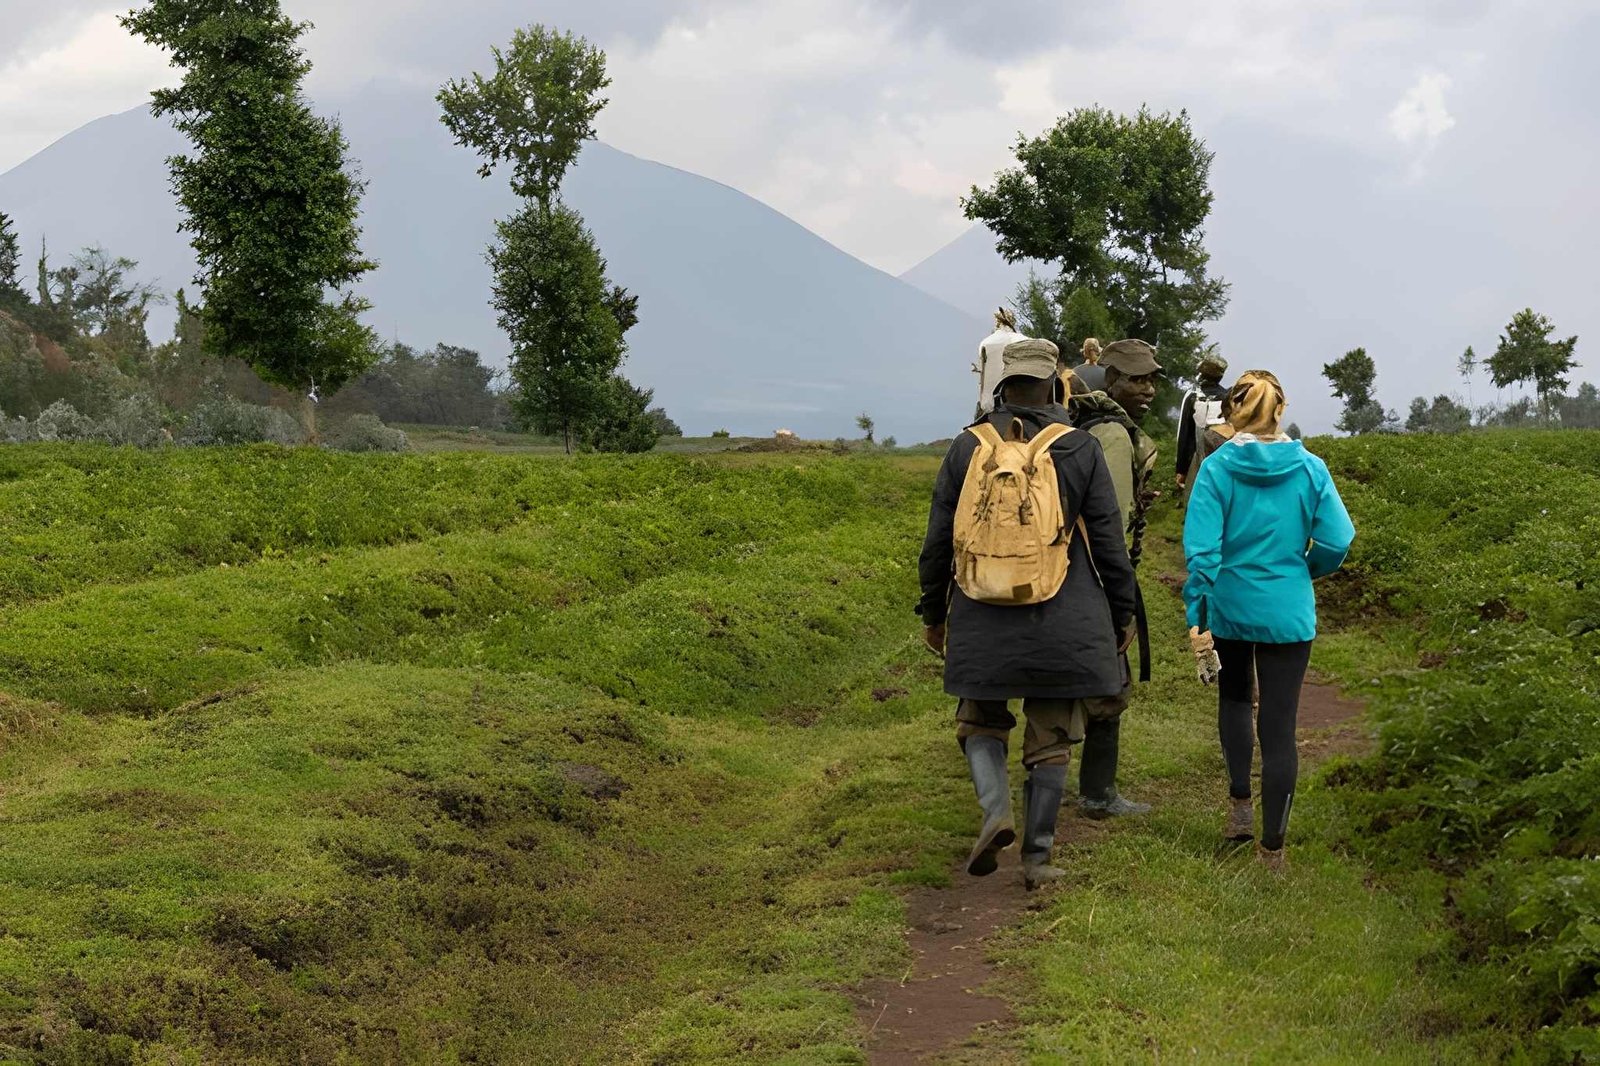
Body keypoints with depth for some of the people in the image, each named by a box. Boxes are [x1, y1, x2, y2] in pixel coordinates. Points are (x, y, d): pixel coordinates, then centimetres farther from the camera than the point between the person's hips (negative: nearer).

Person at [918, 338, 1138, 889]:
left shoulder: (968, 446, 2)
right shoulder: (1080, 449, -2)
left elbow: (938, 541, 5)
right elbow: (1109, 544, 0)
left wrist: (932, 612, 16)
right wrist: (1122, 615, 12)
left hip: (982, 620, 1)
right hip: (1063, 624, -1)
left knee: (980, 720, 18)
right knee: (1050, 739, 9)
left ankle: (995, 810, -6)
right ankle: (1037, 858, 11)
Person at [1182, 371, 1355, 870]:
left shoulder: (1216, 468, -9)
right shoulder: (1309, 469, -4)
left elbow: (1202, 548, -16)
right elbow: (1336, 543, -5)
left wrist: (1197, 616, -14)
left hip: (1229, 606, 0)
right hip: (1289, 613, 0)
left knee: (1234, 698, 28)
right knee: (1279, 725, 4)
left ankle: (1240, 802, 23)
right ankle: (1273, 846, 8)